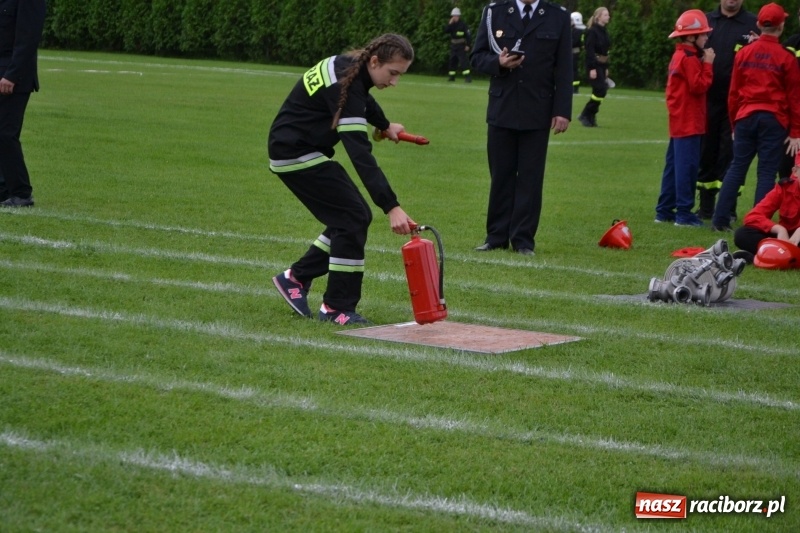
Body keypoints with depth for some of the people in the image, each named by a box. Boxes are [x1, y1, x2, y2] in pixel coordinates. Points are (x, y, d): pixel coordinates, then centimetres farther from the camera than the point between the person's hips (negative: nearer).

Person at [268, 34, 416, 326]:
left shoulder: (350, 66, 0)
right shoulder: (344, 85, -28)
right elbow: (360, 154, -35)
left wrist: (384, 125, 45)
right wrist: (391, 207, -40)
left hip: (290, 148, 10)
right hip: (296, 154, -10)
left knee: (353, 217, 8)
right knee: (353, 217, -12)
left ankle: (296, 278, 19)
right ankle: (338, 308, -6)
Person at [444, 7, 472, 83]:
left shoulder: (463, 24, -9)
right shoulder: (452, 25, 10)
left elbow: (468, 35, -13)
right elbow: (446, 31, -2)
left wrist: (468, 45, -19)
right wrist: (450, 24, -13)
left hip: (461, 47, -7)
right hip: (453, 46, 7)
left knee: (463, 61, -15)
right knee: (452, 61, 13)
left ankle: (468, 77, -19)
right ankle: (451, 77, 25)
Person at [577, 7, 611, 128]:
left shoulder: (604, 31, 14)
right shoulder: (592, 31, -13)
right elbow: (590, 50, -18)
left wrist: (606, 68, 18)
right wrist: (592, 68, -22)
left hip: (602, 65, 9)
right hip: (594, 65, -9)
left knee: (599, 91, 7)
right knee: (600, 90, -13)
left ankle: (590, 118, 13)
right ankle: (585, 115, -3)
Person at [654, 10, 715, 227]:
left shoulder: (679, 56, 15)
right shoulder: (689, 58, -14)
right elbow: (699, 86, -18)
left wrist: (703, 63, 6)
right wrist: (708, 64, -13)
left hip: (679, 122, 10)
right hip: (689, 123, -10)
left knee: (674, 165, 12)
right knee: (687, 166, -8)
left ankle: (664, 210, 16)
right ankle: (684, 213, -8)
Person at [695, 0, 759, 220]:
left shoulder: (753, 24, 2)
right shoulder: (706, 20, 10)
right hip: (708, 100, 3)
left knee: (730, 154, -3)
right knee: (706, 153, 9)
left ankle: (727, 208, 1)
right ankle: (705, 207, 18)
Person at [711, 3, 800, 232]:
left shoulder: (744, 54, 4)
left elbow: (734, 93, 9)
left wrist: (734, 124, 18)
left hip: (745, 118, 3)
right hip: (774, 120, -3)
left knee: (736, 168, 11)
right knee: (767, 173, 1)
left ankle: (720, 219, 8)